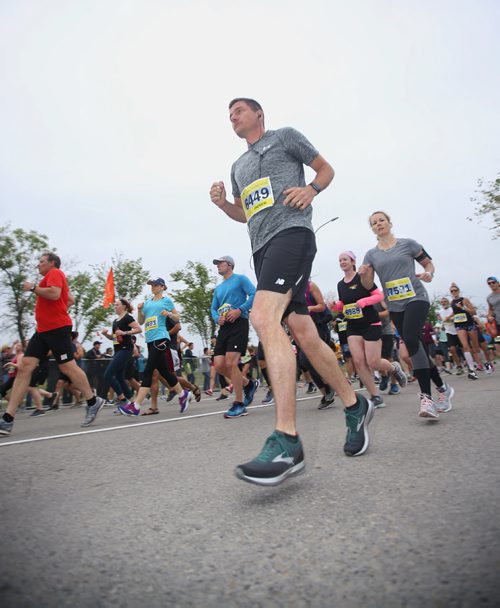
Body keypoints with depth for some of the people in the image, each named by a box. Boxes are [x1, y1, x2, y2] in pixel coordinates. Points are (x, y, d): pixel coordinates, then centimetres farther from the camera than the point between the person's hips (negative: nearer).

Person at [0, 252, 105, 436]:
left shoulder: (55, 273, -4)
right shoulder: (52, 277, 25)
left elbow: (54, 294, -23)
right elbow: (70, 300, 32)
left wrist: (33, 288, -11)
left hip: (57, 328, -10)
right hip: (43, 329, 10)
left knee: (67, 366, -6)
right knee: (24, 367, -1)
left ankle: (93, 402, 10)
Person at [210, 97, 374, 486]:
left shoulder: (285, 136, 14)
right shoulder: (238, 166, 31)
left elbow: (326, 169, 15)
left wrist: (311, 189, -7)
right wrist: (222, 203, 13)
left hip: (291, 232, -8)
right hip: (262, 247, 8)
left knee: (264, 317, -29)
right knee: (303, 332, 2)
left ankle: (287, 442, -32)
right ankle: (355, 405, 17)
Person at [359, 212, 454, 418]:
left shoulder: (407, 244, 4)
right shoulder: (371, 254, 9)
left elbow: (428, 263, 12)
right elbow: (368, 285, 4)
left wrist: (428, 274, -11)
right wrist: (363, 274, -18)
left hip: (416, 298, -4)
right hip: (395, 306, 4)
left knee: (411, 339, -26)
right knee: (415, 346, 7)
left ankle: (426, 397, -24)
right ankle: (443, 388, 25)